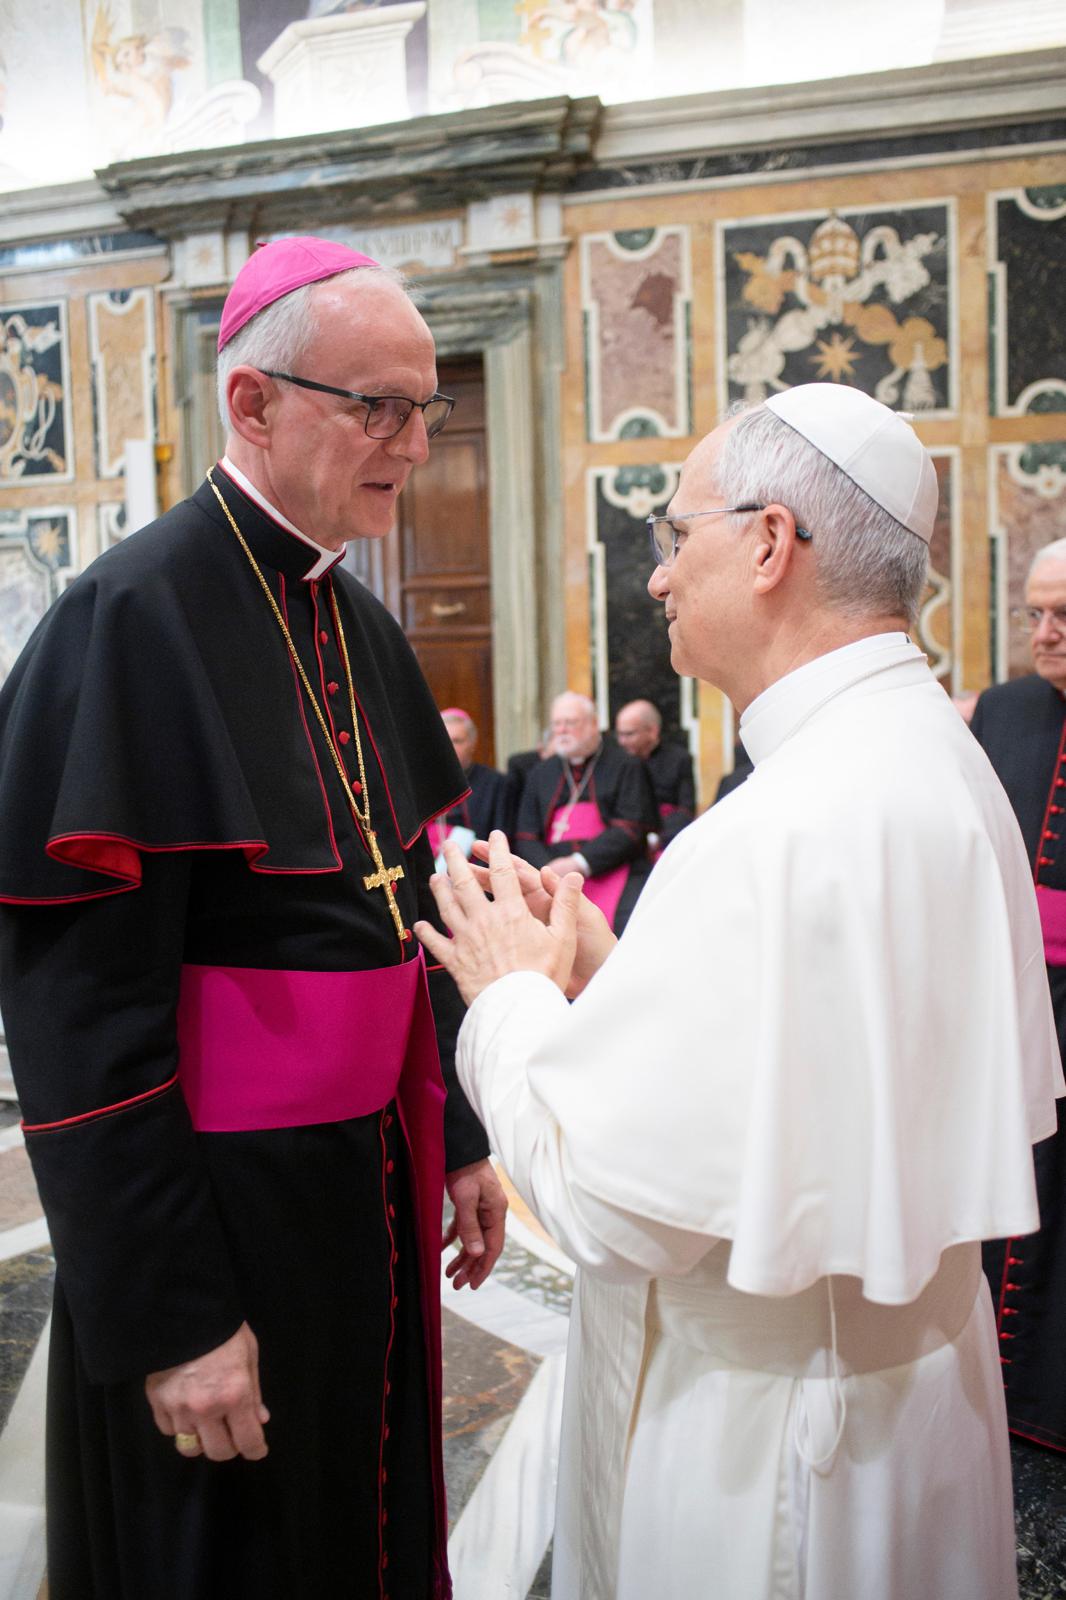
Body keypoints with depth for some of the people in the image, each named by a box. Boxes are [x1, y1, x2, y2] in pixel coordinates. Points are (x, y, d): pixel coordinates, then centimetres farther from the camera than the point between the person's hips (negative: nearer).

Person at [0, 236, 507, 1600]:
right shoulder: (134, 617, -18)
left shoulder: (361, 627, 7)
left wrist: (456, 1140, 13)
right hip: (218, 1211, -7)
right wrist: (169, 1318, -18)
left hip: (375, 1189, 7)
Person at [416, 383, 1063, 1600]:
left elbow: (604, 1197, -25)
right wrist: (608, 970, 3)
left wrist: (512, 990, -9)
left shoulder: (778, 835, -30)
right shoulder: (939, 757, 0)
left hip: (764, 1426, -8)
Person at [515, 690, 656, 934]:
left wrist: (581, 863, -13)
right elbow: (525, 837, 13)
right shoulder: (540, 774, 21)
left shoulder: (625, 766, 8)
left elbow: (630, 829, -2)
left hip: (612, 872, -3)